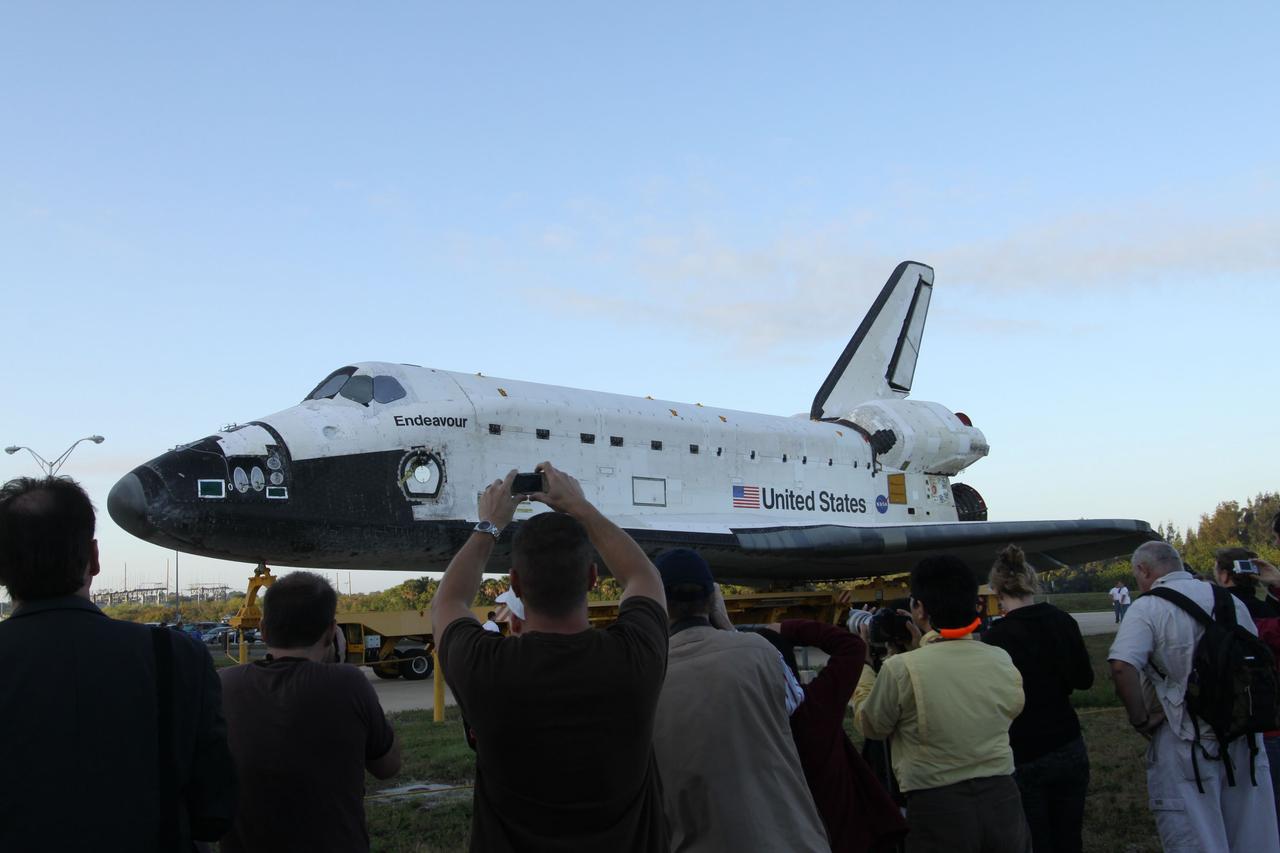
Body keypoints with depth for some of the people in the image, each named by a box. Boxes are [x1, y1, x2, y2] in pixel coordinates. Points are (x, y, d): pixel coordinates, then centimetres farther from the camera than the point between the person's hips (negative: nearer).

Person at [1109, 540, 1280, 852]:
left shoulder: (1148, 607, -11)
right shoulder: (1230, 600, 7)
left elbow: (1122, 666, -26)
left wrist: (1140, 718, -13)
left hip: (1187, 743, -6)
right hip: (1244, 737, 6)